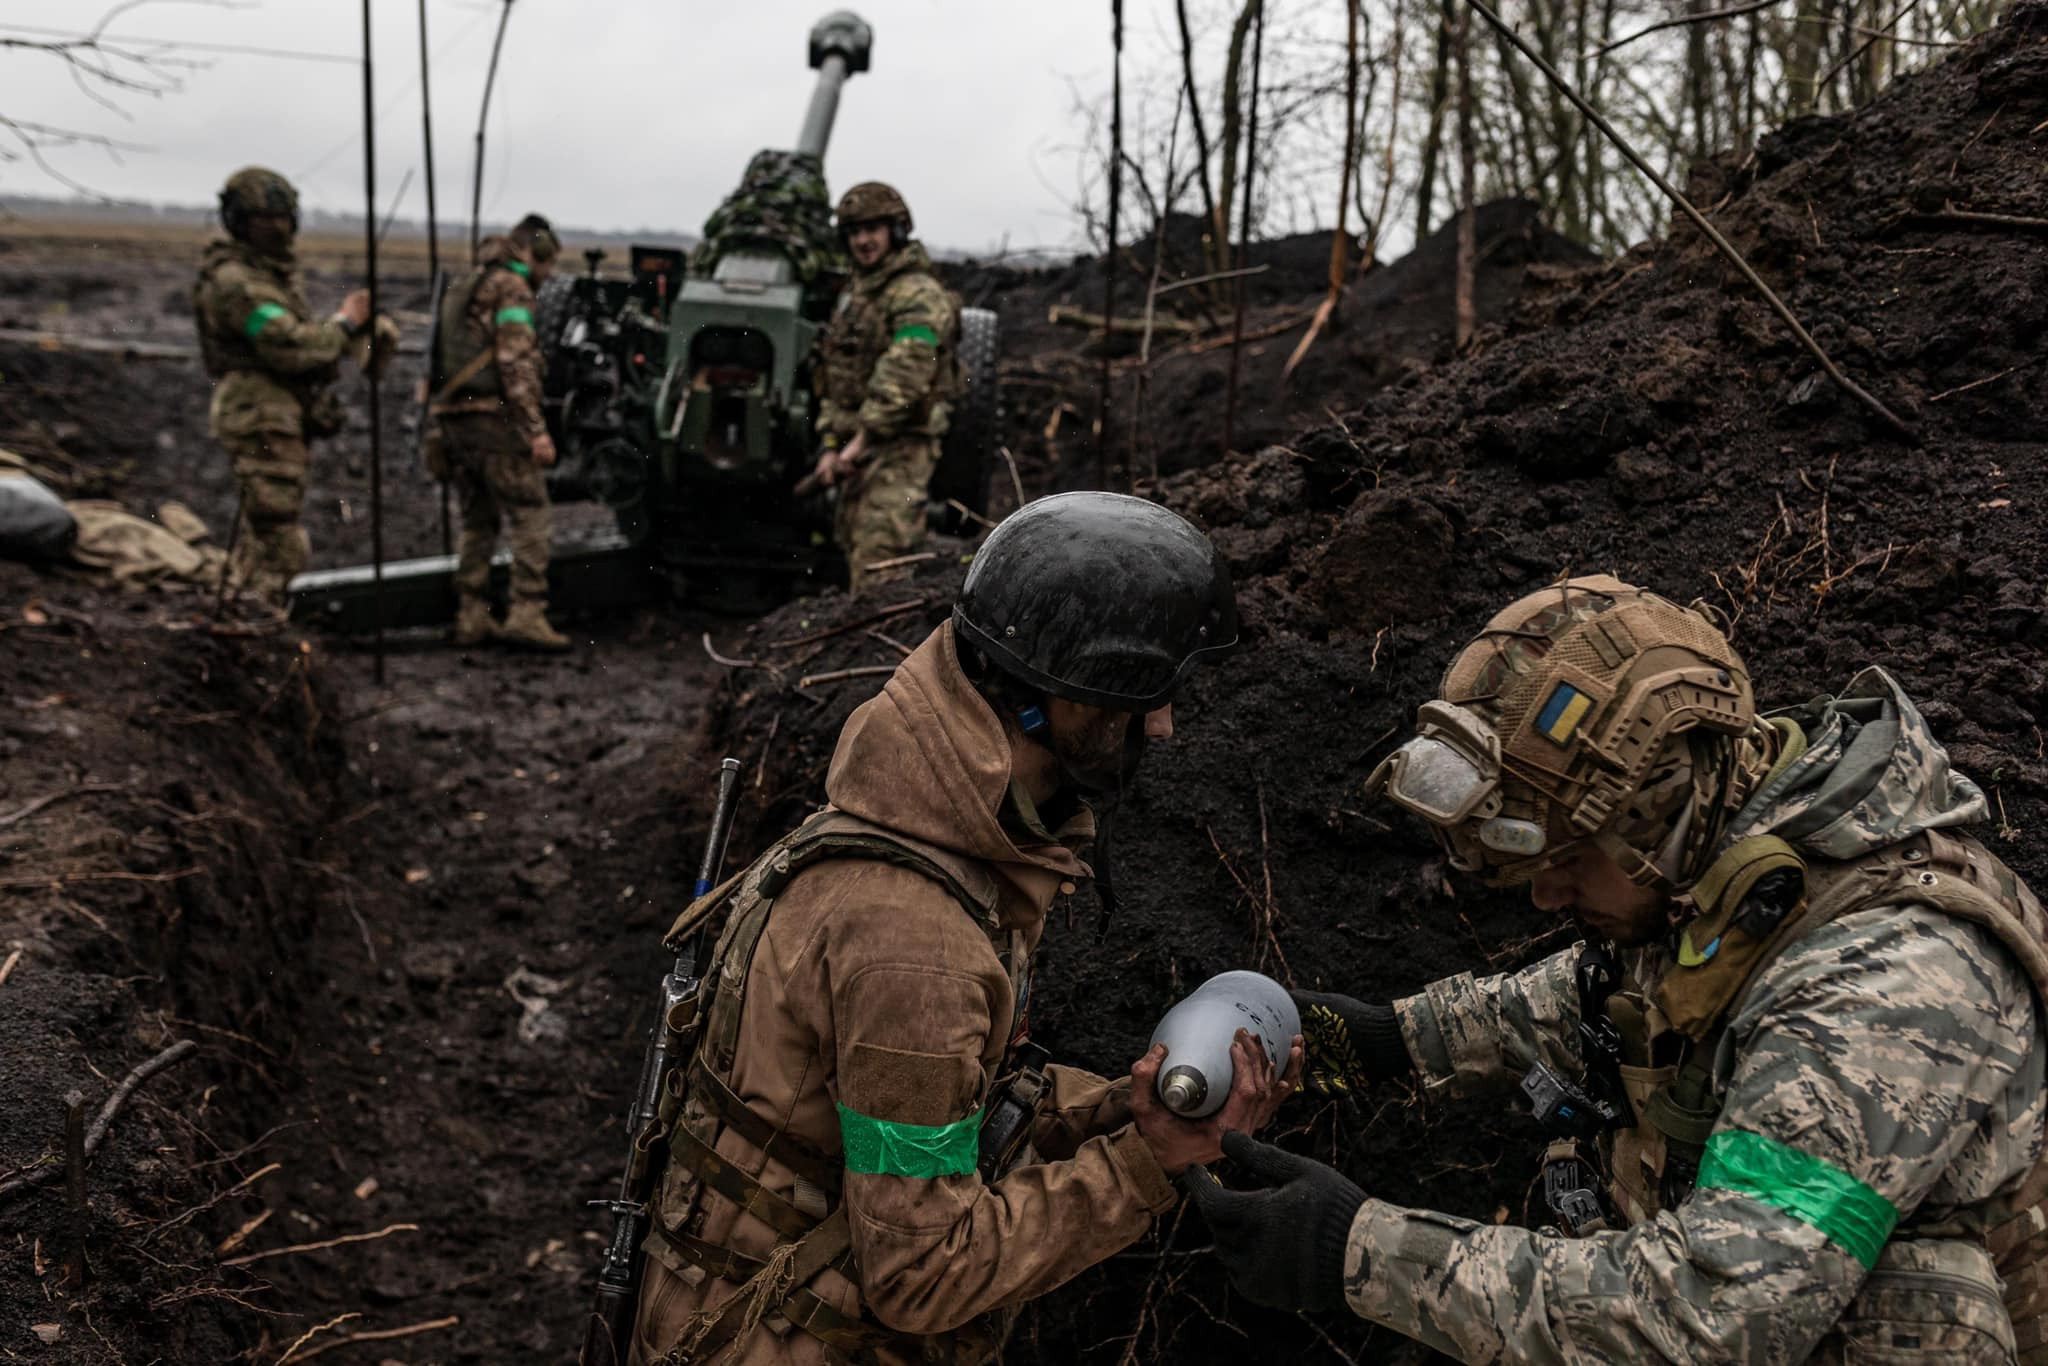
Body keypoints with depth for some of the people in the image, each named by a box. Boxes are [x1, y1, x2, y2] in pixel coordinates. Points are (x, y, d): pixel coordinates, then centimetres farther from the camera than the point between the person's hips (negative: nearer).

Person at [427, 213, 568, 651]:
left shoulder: (463, 290, 24)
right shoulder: (511, 288, -5)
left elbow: (446, 360, 24)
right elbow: (516, 363, -16)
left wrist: (441, 431, 25)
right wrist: (536, 430, -20)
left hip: (454, 418, 9)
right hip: (496, 418, -9)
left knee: (477, 524, 14)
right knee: (531, 519, -6)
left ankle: (471, 619, 13)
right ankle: (525, 615, -13)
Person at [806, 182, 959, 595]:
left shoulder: (918, 294, -11)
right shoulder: (853, 294, 18)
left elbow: (903, 375, -22)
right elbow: (834, 379, 19)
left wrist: (861, 439, -21)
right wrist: (830, 445, 9)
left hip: (899, 449, -9)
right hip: (856, 452, 9)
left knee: (876, 565, -17)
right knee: (854, 553, 14)